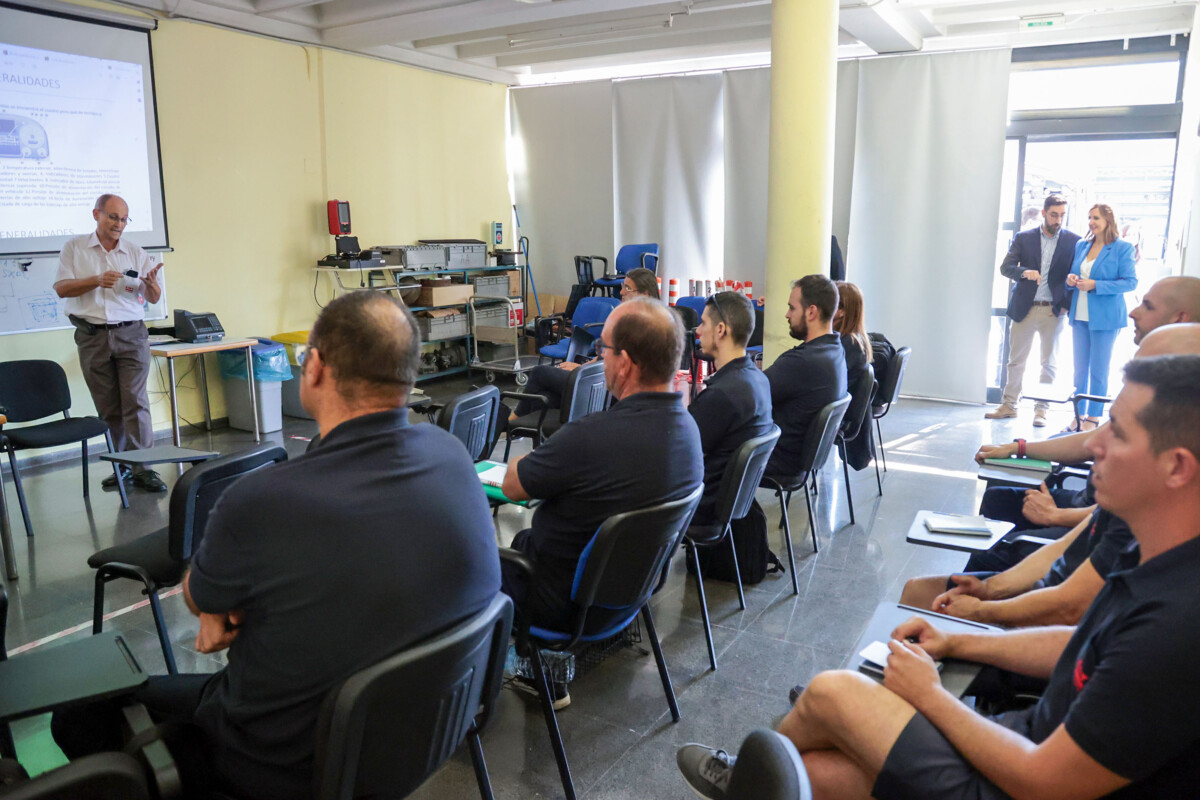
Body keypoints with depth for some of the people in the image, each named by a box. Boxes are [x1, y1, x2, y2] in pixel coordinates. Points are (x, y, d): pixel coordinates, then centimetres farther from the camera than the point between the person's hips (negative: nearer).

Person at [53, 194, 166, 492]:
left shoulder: (136, 253, 9)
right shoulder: (75, 248, 8)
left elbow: (153, 298, 7)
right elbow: (61, 288, 0)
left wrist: (151, 283, -17)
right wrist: (97, 280, -15)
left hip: (131, 335, 0)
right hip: (92, 337, 1)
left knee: (135, 400, -9)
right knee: (108, 408, 3)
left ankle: (143, 467, -10)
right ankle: (123, 466, 12)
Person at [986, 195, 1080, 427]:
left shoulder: (1073, 241, 2)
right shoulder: (1023, 238, 4)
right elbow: (1005, 267, -2)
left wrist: (1068, 304, -7)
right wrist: (1024, 272, -22)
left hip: (1054, 310, -1)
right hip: (1024, 308, 1)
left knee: (1049, 363, 4)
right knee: (1016, 360, 7)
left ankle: (1041, 409, 11)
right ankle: (1008, 405, 16)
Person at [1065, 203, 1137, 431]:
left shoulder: (1123, 248, -5)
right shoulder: (1081, 245, 11)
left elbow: (1130, 282, -9)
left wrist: (1095, 285, -18)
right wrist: (1071, 279, -4)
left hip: (1105, 317, -5)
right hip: (1080, 315, 5)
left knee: (1098, 369, 1)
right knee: (1080, 368, 8)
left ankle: (1093, 417, 9)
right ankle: (1078, 415, 16)